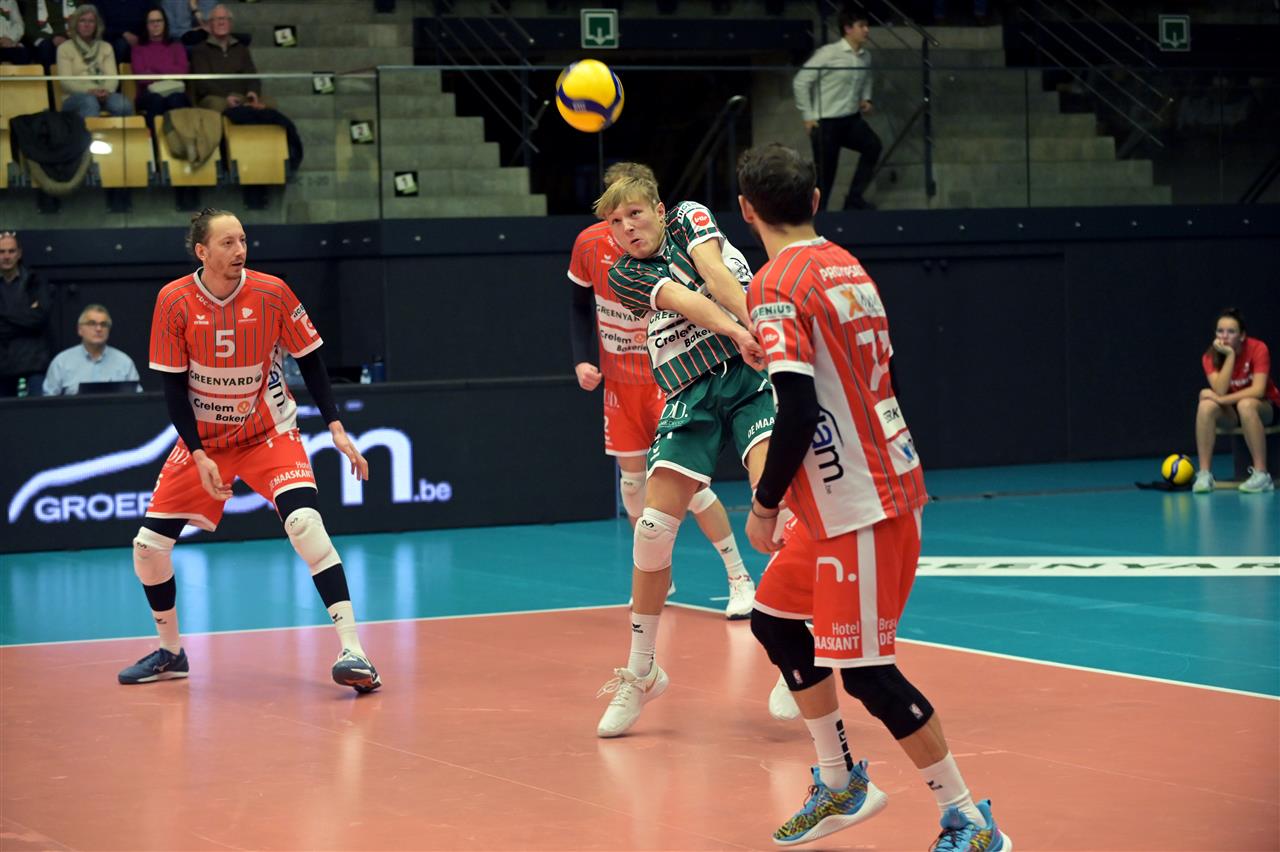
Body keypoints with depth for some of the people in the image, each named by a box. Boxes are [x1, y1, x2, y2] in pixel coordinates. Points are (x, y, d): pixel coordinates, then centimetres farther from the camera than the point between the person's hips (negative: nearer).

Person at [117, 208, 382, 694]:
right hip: (201, 440, 2)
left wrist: (335, 427, -11)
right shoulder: (174, 301, -13)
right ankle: (170, 653, 24)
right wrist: (199, 456, -16)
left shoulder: (272, 293, -13)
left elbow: (310, 361, -2)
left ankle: (352, 651, -26)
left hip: (269, 435, -2)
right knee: (149, 545, -1)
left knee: (305, 522, -26)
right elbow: (173, 387, -8)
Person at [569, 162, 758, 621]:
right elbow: (580, 305, 8)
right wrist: (581, 360, -2)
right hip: (618, 381, 4)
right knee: (632, 481, 8)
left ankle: (739, 579, 2)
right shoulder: (589, 245, -10)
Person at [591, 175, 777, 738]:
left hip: (751, 374, -2)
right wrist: (736, 331, -28)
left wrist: (760, 327, -26)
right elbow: (684, 300, -10)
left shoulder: (688, 218, 10)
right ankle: (641, 672, 12)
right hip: (691, 396, 2)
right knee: (651, 533, -6)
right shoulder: (623, 276, 9)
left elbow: (714, 273, -9)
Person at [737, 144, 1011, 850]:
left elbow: (797, 412, -25)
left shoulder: (777, 285, -16)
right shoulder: (848, 268, 10)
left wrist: (765, 505, -14)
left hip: (861, 504, -9)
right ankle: (839, 785, 27)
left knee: (864, 670, -5)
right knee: (775, 618, 19)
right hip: (856, 493, 9)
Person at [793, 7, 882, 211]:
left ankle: (854, 198, -1)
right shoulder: (829, 53, -17)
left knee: (873, 146, -14)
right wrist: (808, 117, -12)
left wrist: (865, 99, 8)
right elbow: (800, 81, -14)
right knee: (825, 174, -2)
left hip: (851, 119, 6)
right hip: (826, 122, -6)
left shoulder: (865, 56, 2)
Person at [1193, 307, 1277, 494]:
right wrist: (1230, 355, -28)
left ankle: (1261, 476, -36)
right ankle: (1204, 474, -28)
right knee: (1206, 406, -29)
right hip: (1232, 411, 3)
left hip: (1265, 408, -3)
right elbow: (1220, 391, -25)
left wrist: (1222, 400, -33)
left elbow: (1258, 390, -28)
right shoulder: (1210, 357, -11)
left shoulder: (1258, 349, -19)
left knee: (1246, 405, -38)